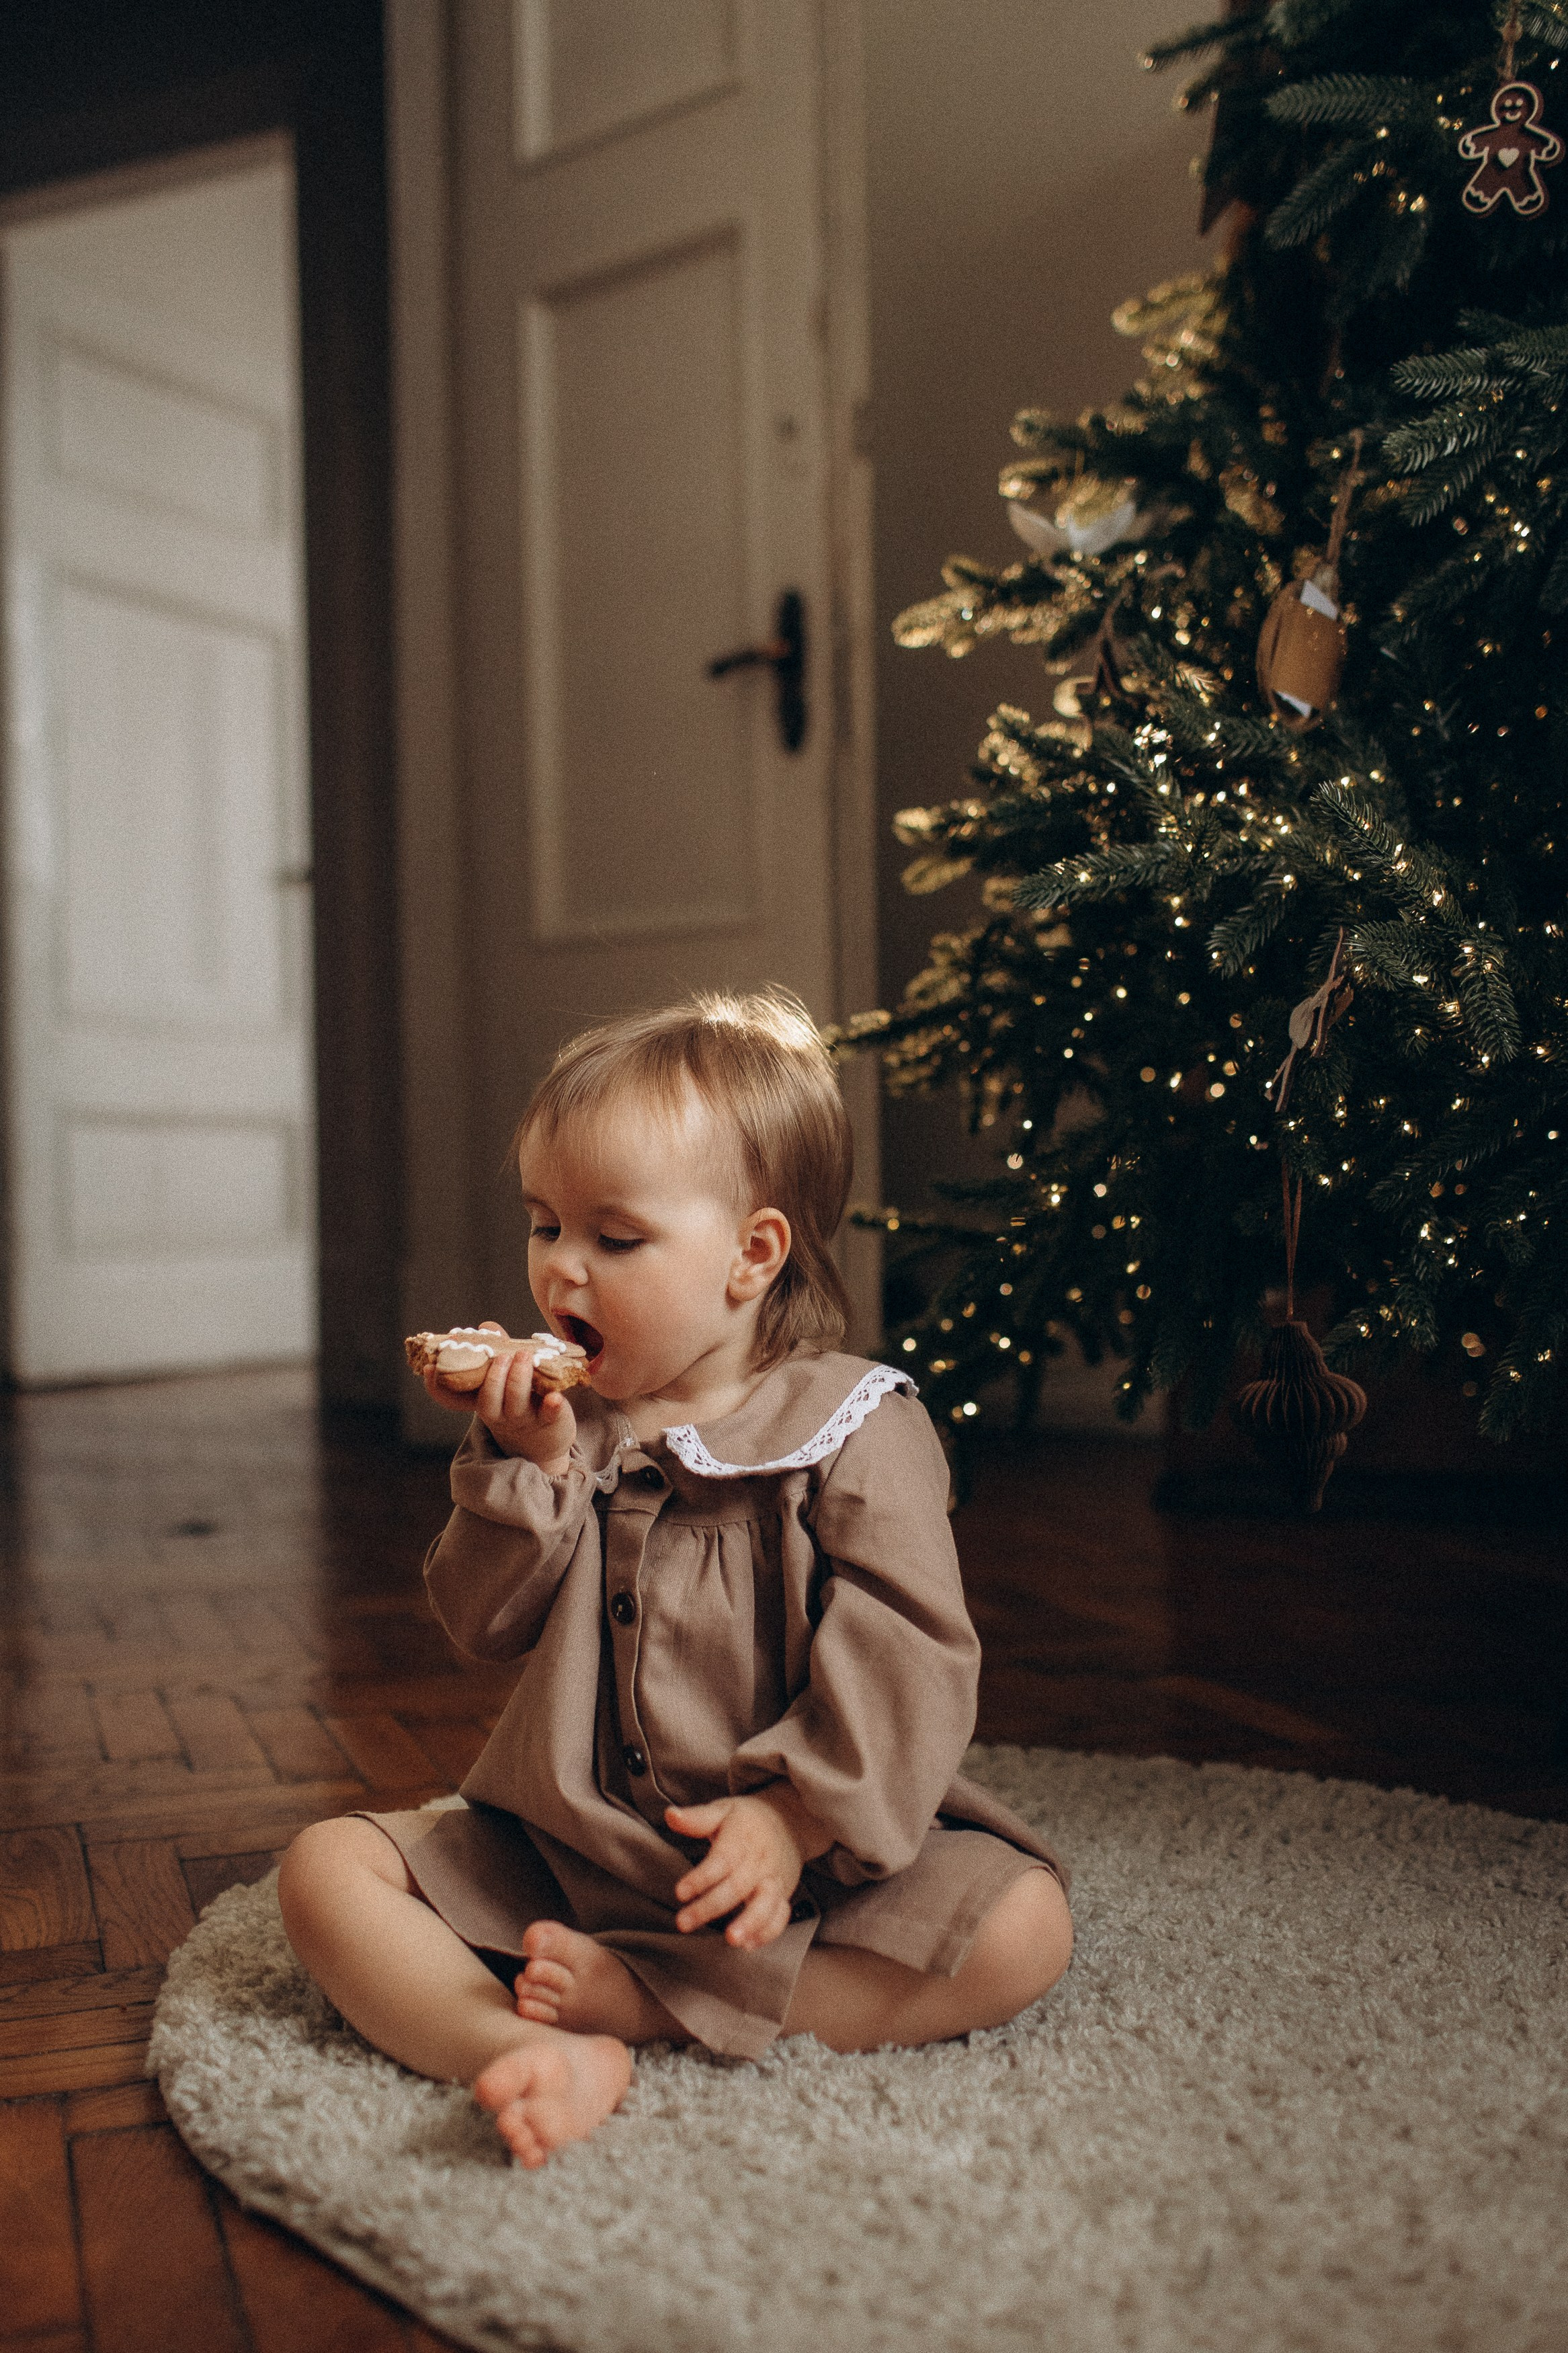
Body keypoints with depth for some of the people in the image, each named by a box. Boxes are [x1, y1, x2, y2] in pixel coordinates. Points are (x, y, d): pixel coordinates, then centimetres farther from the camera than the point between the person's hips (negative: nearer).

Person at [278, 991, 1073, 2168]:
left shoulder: (853, 1430, -8)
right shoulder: (561, 1420, 6)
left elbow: (907, 1658, -13)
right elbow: (484, 1624, 2)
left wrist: (799, 1815, -25)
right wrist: (525, 1467, -13)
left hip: (781, 1866, -3)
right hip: (556, 1849, 4)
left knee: (1022, 1923, -25)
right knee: (327, 1867, -13)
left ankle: (637, 1996, -26)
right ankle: (542, 2058, -35)